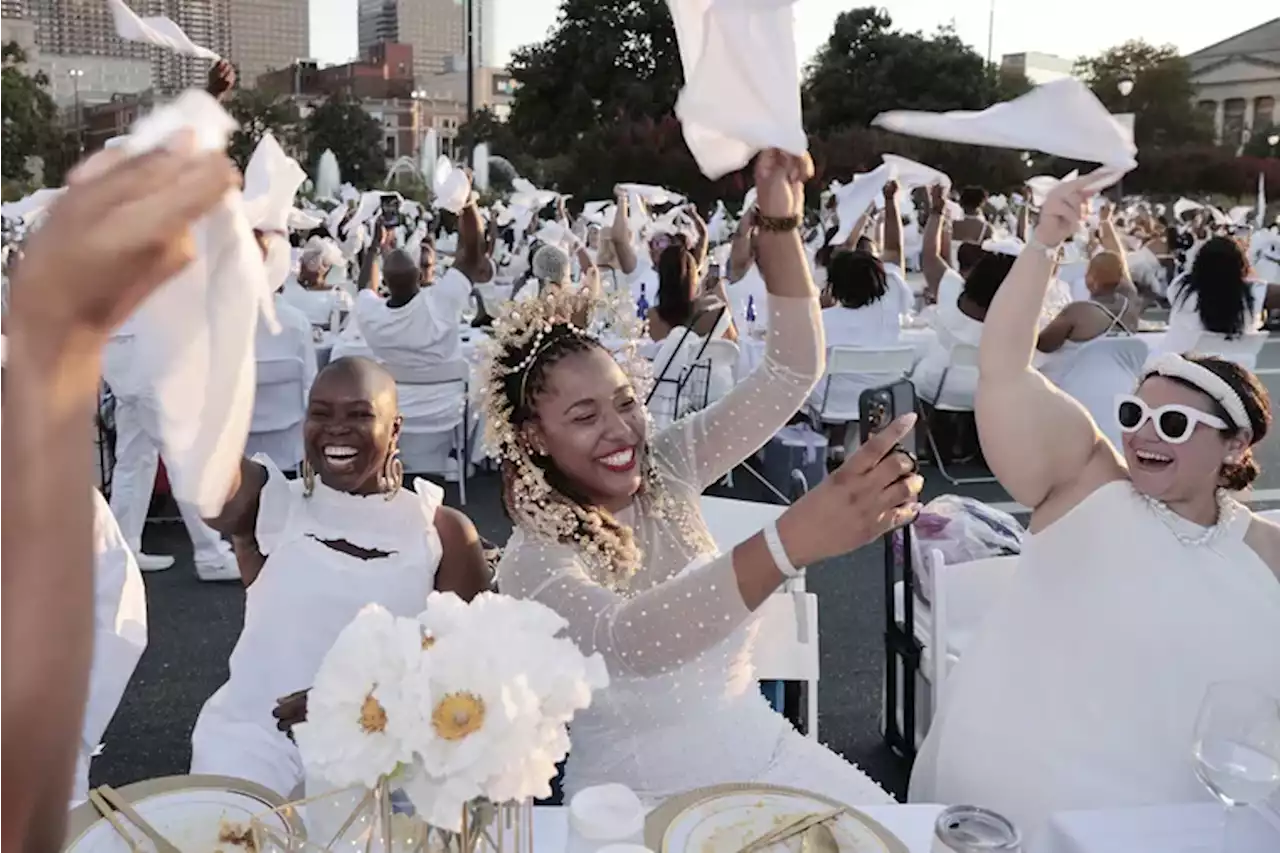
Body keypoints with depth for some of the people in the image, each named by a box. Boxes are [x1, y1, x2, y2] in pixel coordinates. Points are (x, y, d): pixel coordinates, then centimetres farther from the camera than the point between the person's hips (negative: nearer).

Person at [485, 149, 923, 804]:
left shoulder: (665, 470, -1)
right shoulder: (532, 563, -17)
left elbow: (792, 373, -4)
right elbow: (626, 640, -39)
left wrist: (779, 222, -17)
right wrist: (791, 540, -52)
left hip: (761, 749, 5)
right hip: (639, 797, -4)